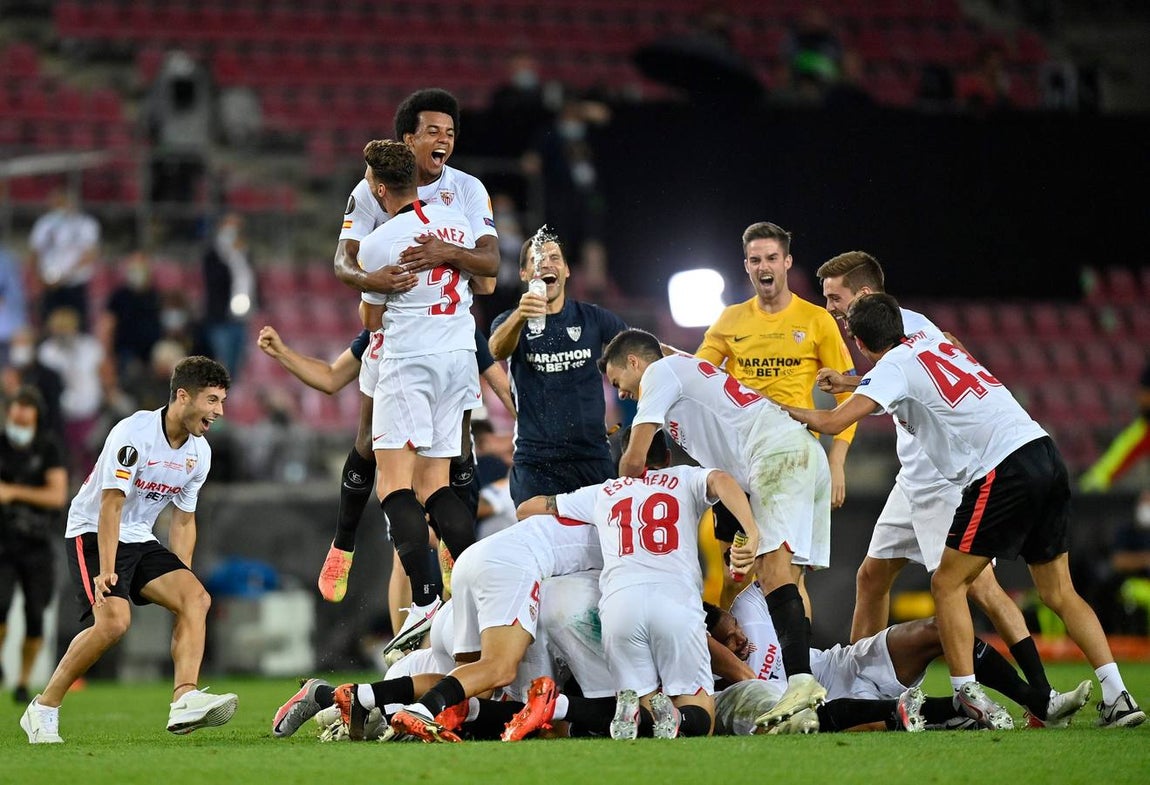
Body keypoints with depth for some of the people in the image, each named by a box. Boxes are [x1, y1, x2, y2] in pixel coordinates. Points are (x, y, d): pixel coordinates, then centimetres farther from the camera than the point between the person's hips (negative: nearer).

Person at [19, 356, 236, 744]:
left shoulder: (199, 452, 4)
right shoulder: (134, 433, -20)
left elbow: (183, 520, 14)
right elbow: (111, 505, -23)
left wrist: (183, 577, 7)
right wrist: (106, 571, -28)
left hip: (140, 539, 7)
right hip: (92, 533, -7)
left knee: (196, 598, -17)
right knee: (114, 620, -26)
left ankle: (185, 700, -27)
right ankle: (42, 710, -11)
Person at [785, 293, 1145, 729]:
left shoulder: (894, 368, -1)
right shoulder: (938, 346, 23)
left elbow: (833, 422, -11)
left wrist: (788, 411, 7)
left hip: (1004, 473, -8)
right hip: (1045, 453, 8)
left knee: (947, 584, 3)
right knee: (1058, 592, 12)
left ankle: (968, 697, -4)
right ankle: (1117, 698, 4)